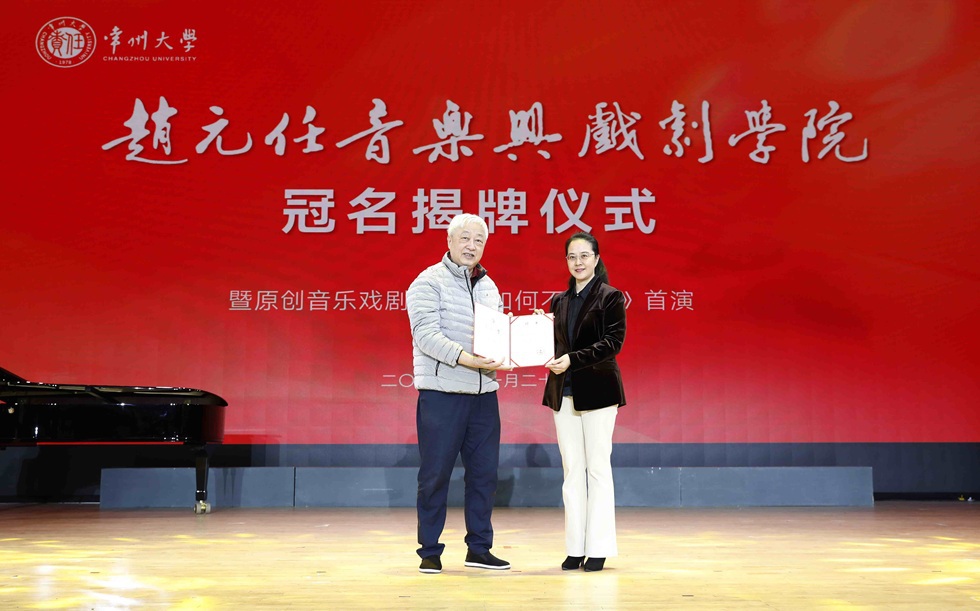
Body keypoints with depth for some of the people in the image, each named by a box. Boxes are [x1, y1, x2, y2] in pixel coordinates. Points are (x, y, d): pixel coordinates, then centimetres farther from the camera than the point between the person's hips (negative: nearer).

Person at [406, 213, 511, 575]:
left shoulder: (488, 287, 15)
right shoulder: (429, 282, -5)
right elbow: (426, 334, -17)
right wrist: (465, 358, -27)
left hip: (483, 393, 6)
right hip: (441, 392, -6)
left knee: (484, 471, 9)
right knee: (435, 474, 1)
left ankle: (479, 548, 21)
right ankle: (430, 552, 12)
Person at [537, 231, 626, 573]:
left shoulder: (611, 297, -2)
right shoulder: (559, 301, 14)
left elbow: (613, 341, -13)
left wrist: (573, 360, -21)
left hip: (597, 390, -5)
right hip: (564, 392, 5)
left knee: (598, 468, 0)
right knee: (571, 471, 7)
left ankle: (598, 548, 7)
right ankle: (575, 548, 13)